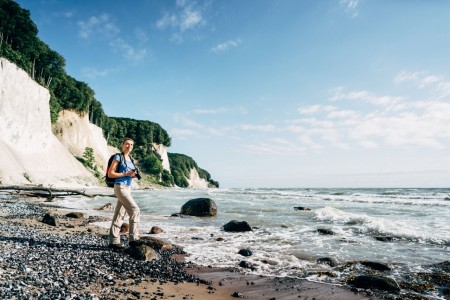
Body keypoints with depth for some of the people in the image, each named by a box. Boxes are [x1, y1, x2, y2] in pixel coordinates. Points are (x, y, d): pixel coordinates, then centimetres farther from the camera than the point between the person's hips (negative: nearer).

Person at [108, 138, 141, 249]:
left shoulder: (130, 159, 16)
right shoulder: (118, 157, -6)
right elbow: (110, 174, -11)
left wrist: (133, 175, 2)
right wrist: (126, 174, -17)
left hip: (128, 187, 8)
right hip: (120, 187, -8)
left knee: (119, 215, 8)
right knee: (135, 210, -12)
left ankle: (114, 241, 13)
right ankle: (133, 239, -6)